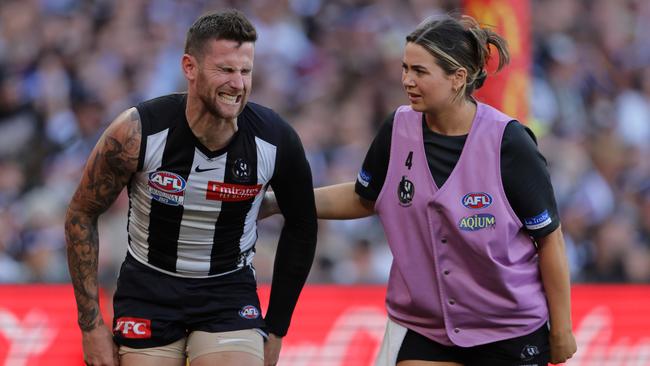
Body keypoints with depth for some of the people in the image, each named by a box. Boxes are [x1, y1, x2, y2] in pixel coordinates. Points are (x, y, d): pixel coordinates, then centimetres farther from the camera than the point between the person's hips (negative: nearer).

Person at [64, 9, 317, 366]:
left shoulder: (276, 140, -15)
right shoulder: (138, 132, -20)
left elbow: (301, 227, 4)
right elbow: (81, 215, -6)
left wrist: (275, 331, 5)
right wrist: (91, 325, -7)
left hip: (229, 294, 1)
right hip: (148, 291, -1)